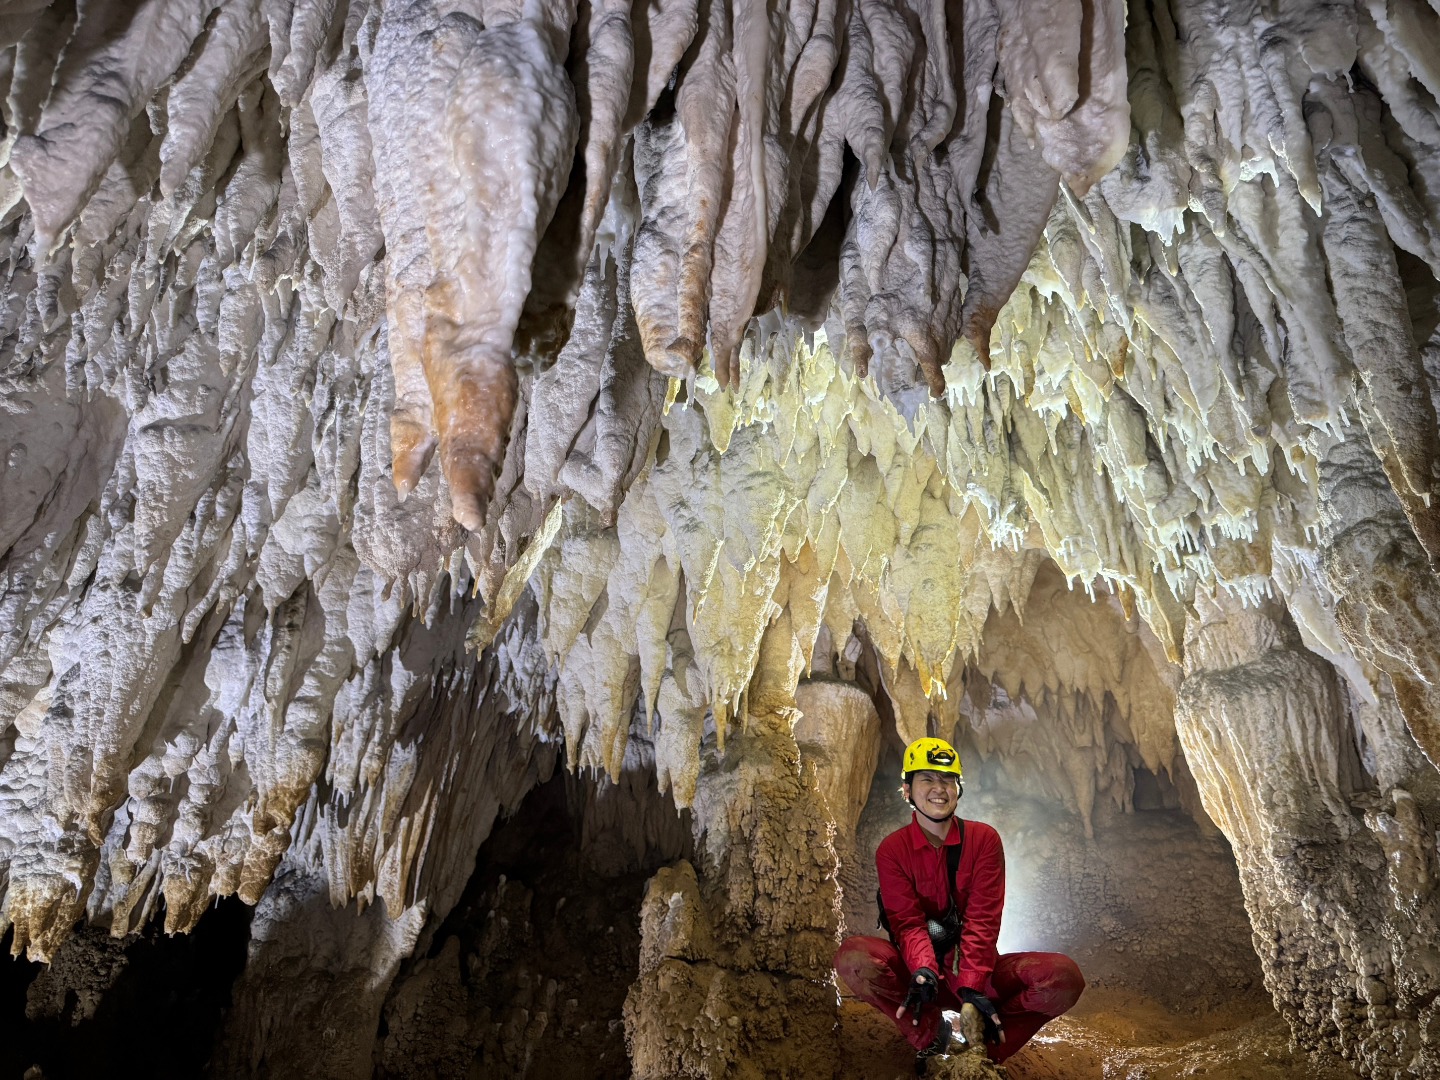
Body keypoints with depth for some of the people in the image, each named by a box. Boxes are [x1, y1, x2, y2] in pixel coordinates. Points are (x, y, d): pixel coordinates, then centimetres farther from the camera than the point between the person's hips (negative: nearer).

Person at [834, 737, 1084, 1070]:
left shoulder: (984, 839, -3)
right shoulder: (891, 850, -3)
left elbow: (983, 918, -12)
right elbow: (907, 922, -12)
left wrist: (972, 987, -26)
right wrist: (923, 971, -34)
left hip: (977, 968, 1)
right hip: (920, 971, -1)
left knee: (1064, 977, -26)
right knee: (852, 958, -31)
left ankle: (982, 1050, -21)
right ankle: (938, 1035, -25)